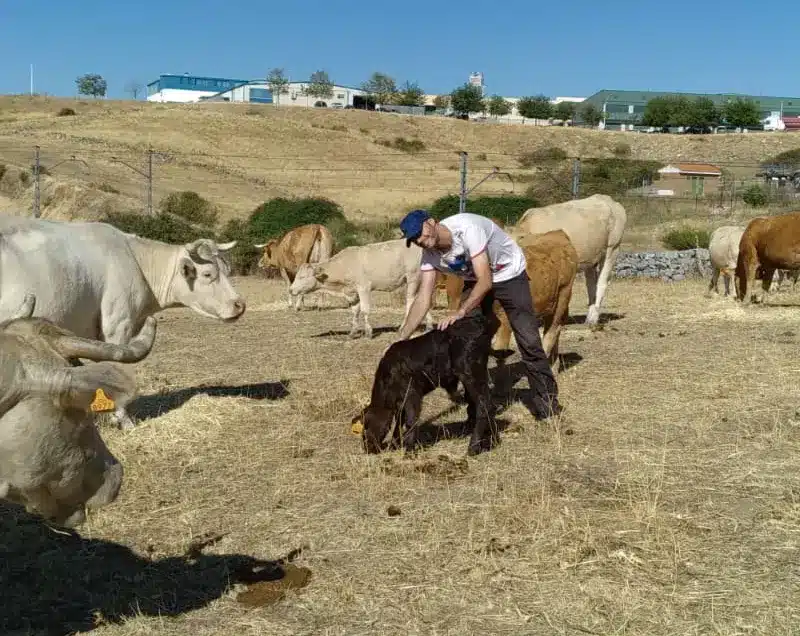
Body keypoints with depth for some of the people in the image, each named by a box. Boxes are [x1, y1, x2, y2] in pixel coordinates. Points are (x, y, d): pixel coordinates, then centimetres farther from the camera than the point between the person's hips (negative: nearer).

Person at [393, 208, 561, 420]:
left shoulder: (466, 228, -37)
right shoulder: (430, 256, -17)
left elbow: (486, 281, -37)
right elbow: (423, 299, -21)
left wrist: (461, 311, -49)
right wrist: (400, 338, -31)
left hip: (510, 274, -5)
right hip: (475, 280, 5)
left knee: (528, 339, -9)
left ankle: (546, 398, 4)